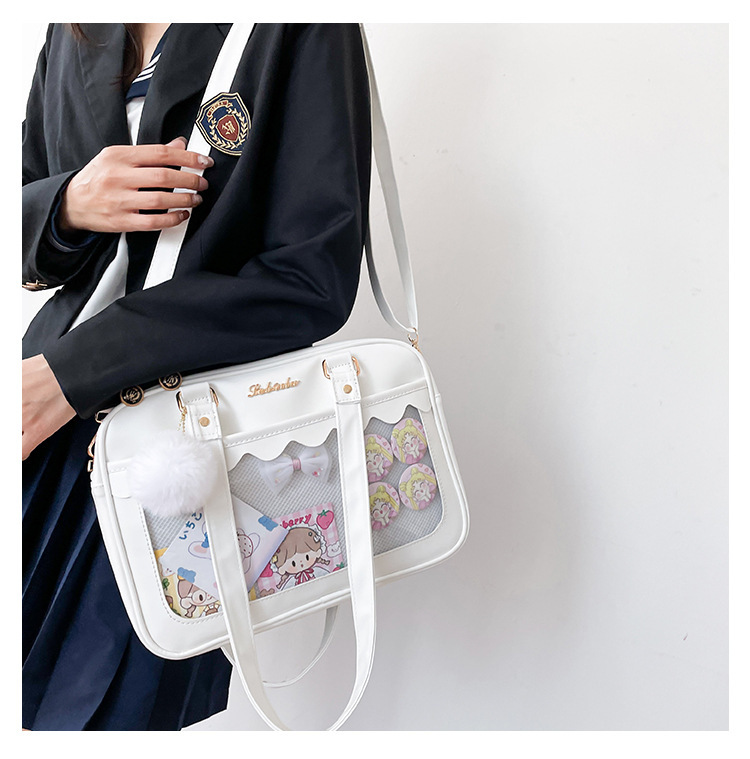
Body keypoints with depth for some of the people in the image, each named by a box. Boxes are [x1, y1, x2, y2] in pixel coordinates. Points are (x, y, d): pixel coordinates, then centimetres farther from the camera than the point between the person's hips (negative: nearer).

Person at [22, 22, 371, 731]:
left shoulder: (303, 29, -7)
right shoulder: (73, 34, 13)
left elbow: (312, 278, -17)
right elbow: (25, 218, 16)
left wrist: (72, 372, -17)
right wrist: (68, 205, -11)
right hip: (47, 409, 6)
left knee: (92, 714, 3)